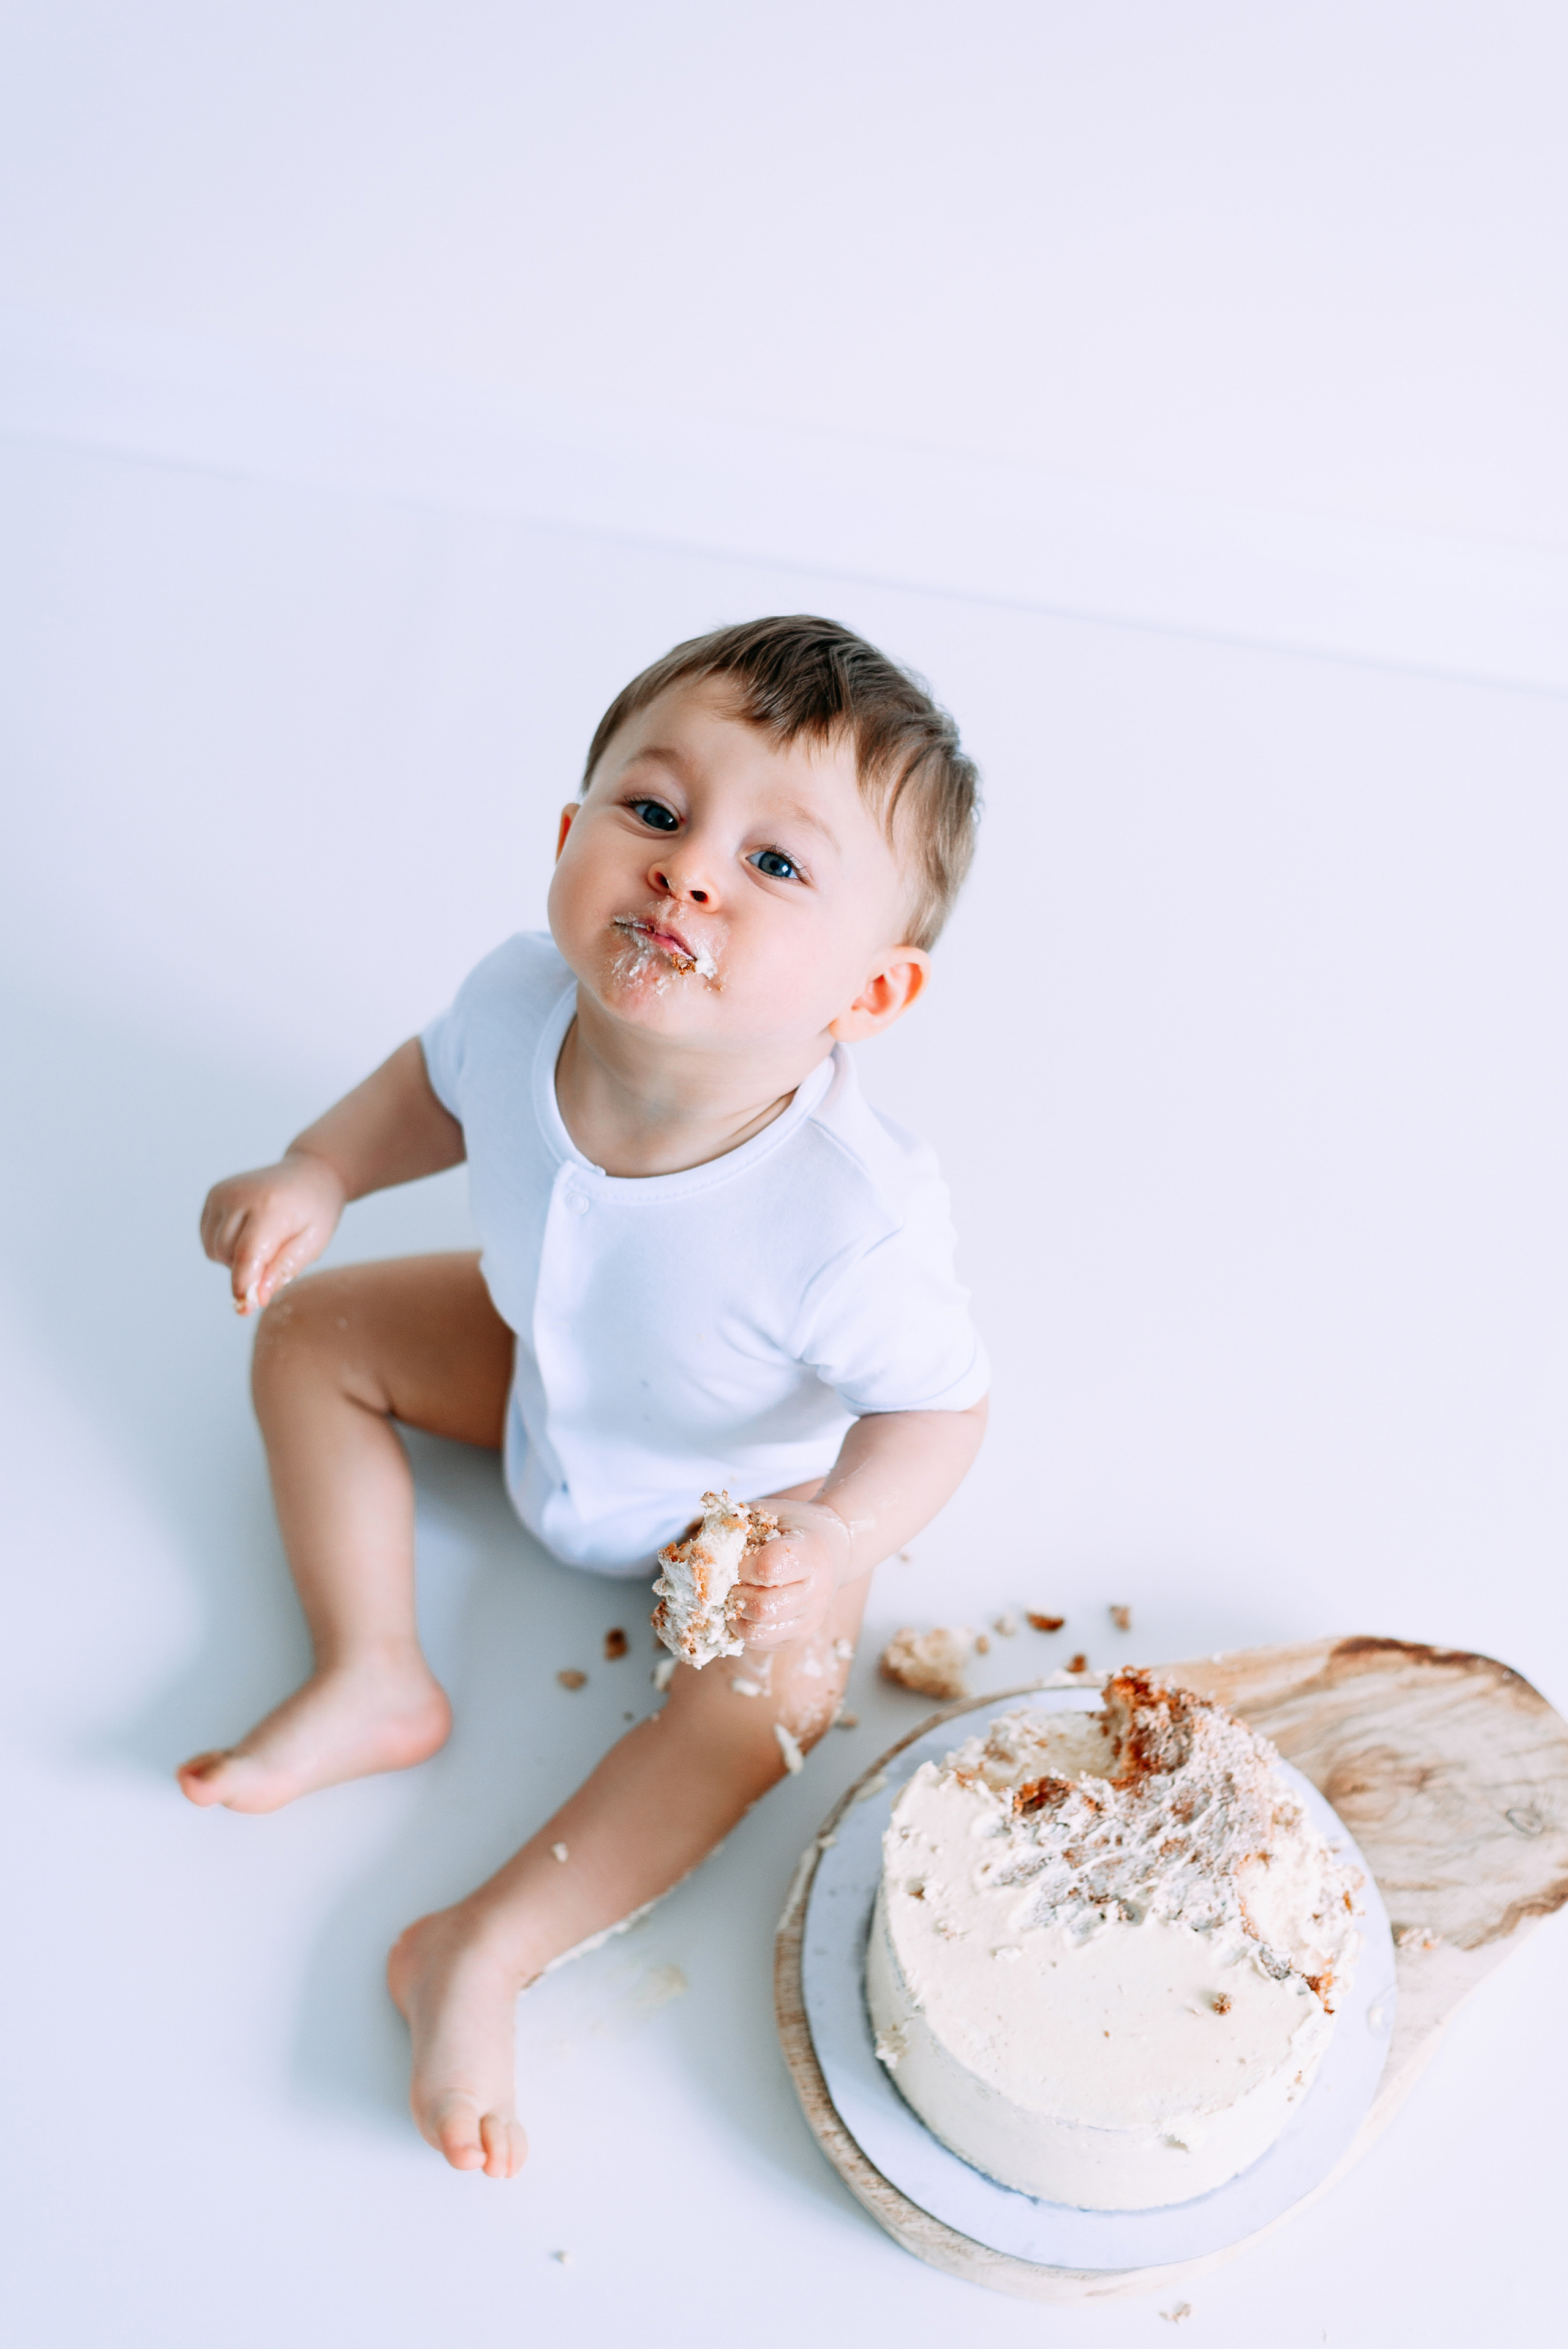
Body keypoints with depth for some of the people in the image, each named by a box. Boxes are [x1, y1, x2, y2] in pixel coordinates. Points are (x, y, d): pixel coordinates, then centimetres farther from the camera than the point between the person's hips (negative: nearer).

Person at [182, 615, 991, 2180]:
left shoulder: (856, 1217, -44)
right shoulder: (524, 1002, -31)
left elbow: (935, 1404, -26)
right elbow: (442, 1081, -5)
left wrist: (840, 1533, -43)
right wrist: (316, 1173, -19)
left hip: (738, 1489, -4)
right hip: (541, 1362, 5)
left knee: (774, 1688, -20)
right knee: (312, 1332, 4)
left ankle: (483, 1953, -7)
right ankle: (372, 1681, 6)